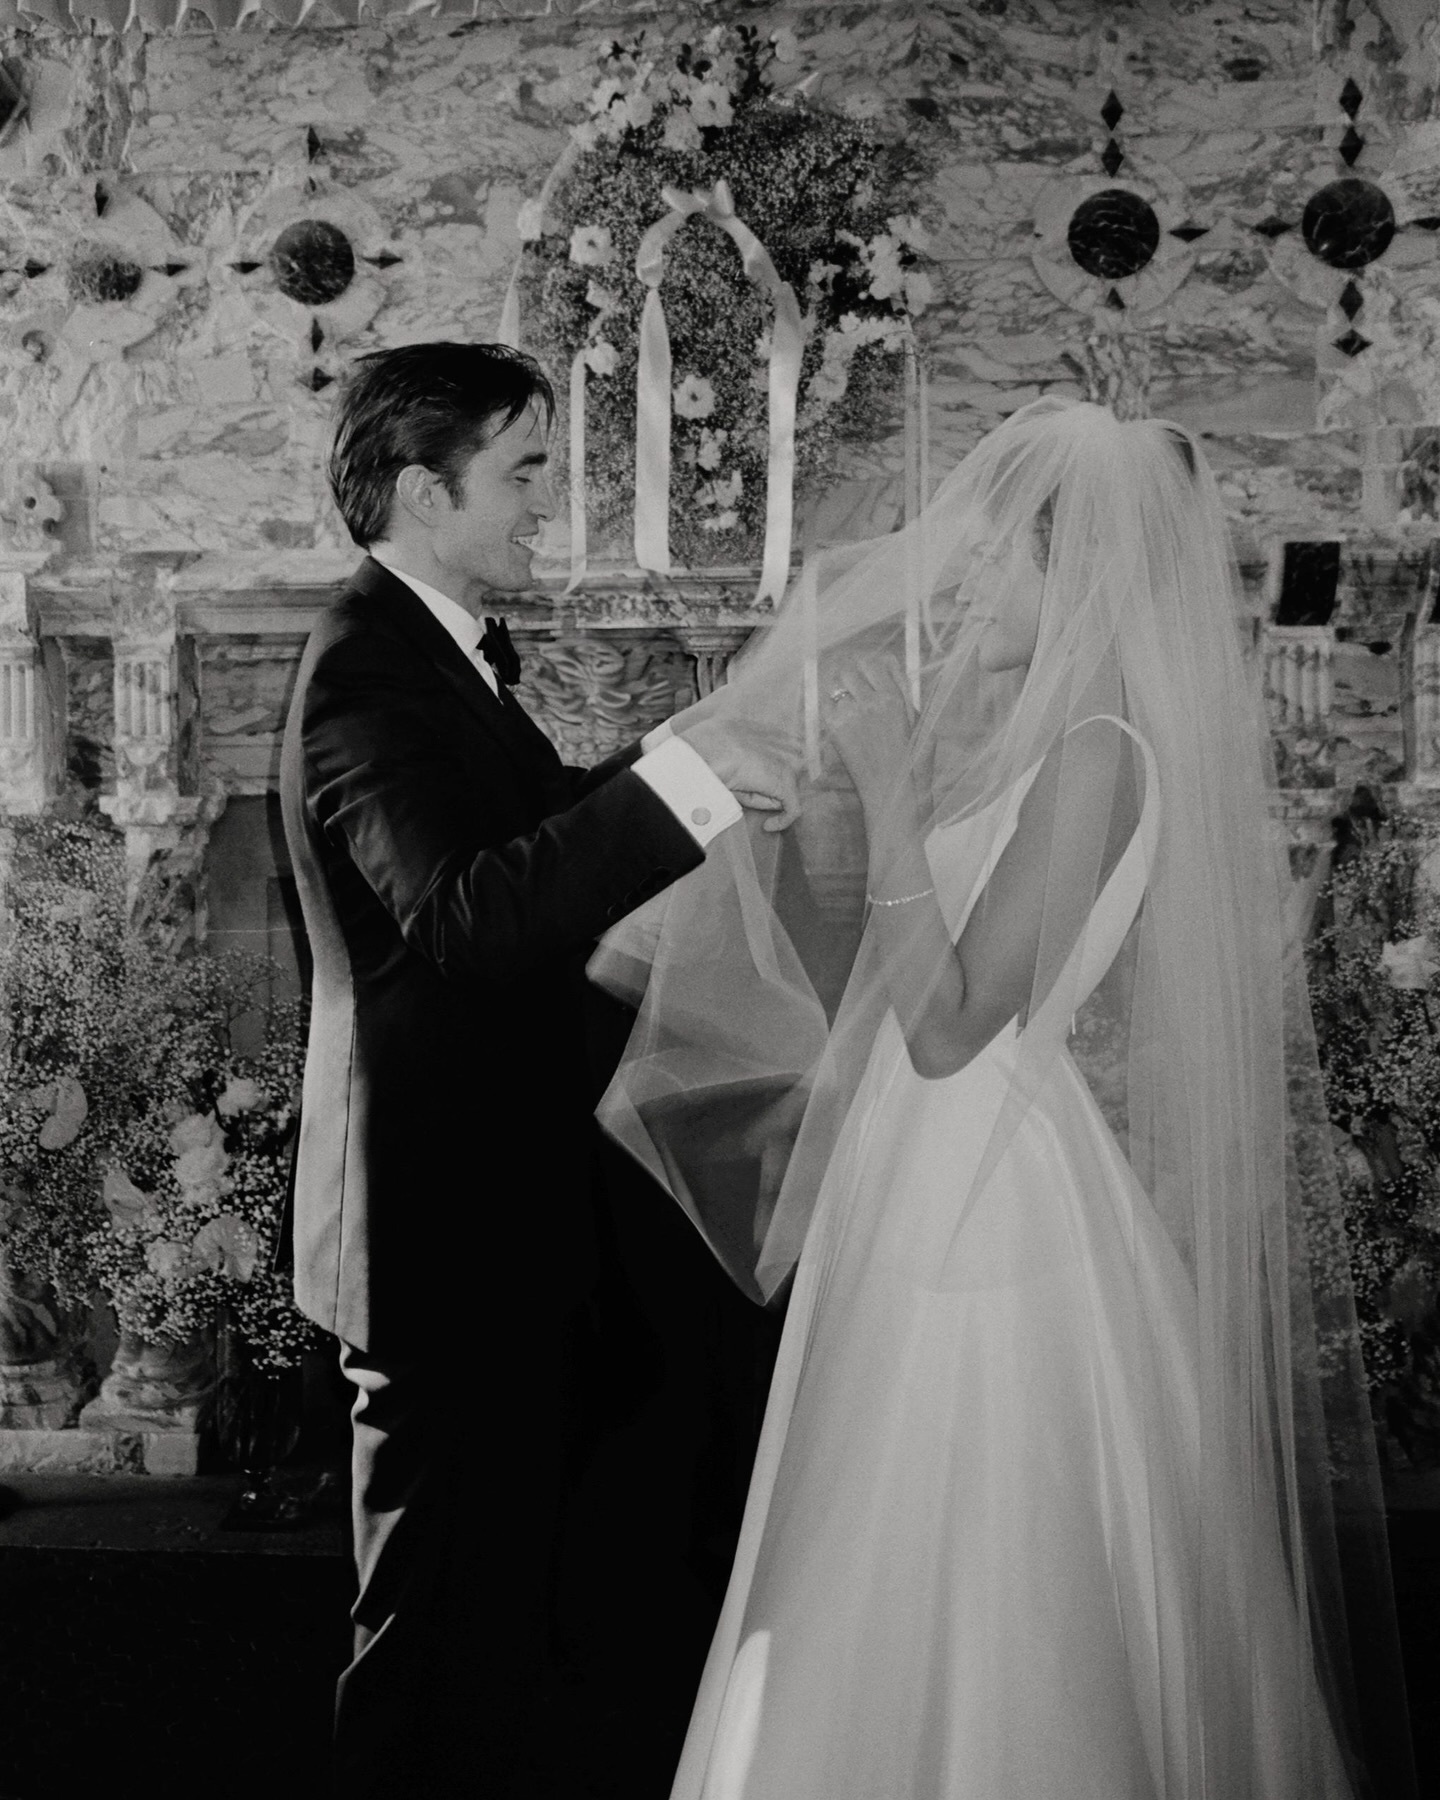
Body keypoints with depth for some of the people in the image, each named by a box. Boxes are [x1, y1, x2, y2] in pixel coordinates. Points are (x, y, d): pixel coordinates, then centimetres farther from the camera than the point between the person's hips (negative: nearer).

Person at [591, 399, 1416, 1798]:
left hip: (1003, 1223, -8)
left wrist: (888, 788, -20)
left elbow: (947, 1023, -21)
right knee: (882, 1617, 18)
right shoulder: (986, 728, 7)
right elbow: (862, 987, 8)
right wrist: (834, 771, -1)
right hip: (914, 1209, 8)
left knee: (983, 1617, 6)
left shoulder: (1097, 752, -16)